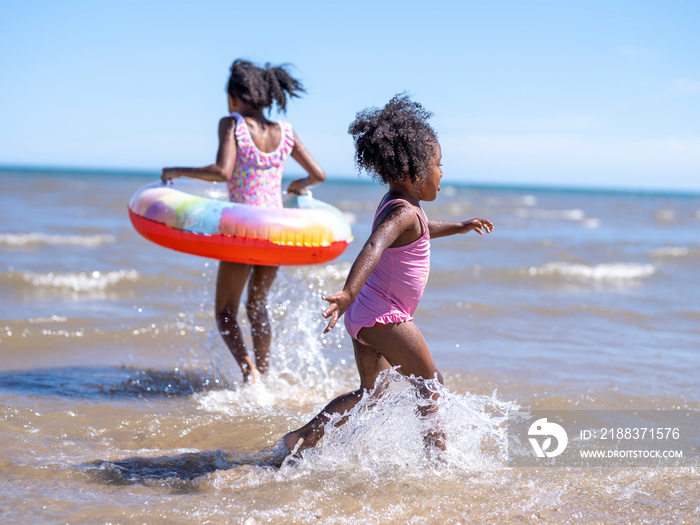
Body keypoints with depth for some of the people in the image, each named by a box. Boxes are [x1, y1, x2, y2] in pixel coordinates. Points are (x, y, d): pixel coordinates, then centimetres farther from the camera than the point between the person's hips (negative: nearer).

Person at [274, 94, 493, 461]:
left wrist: (458, 227, 47)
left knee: (370, 393, 16)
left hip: (366, 316, 10)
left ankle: (302, 438, 11)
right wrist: (349, 292, -54)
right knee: (431, 385, 3)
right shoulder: (403, 213, -20)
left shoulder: (396, 205, 12)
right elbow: (373, 248, -39)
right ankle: (437, 453, 11)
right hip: (385, 316, -10)